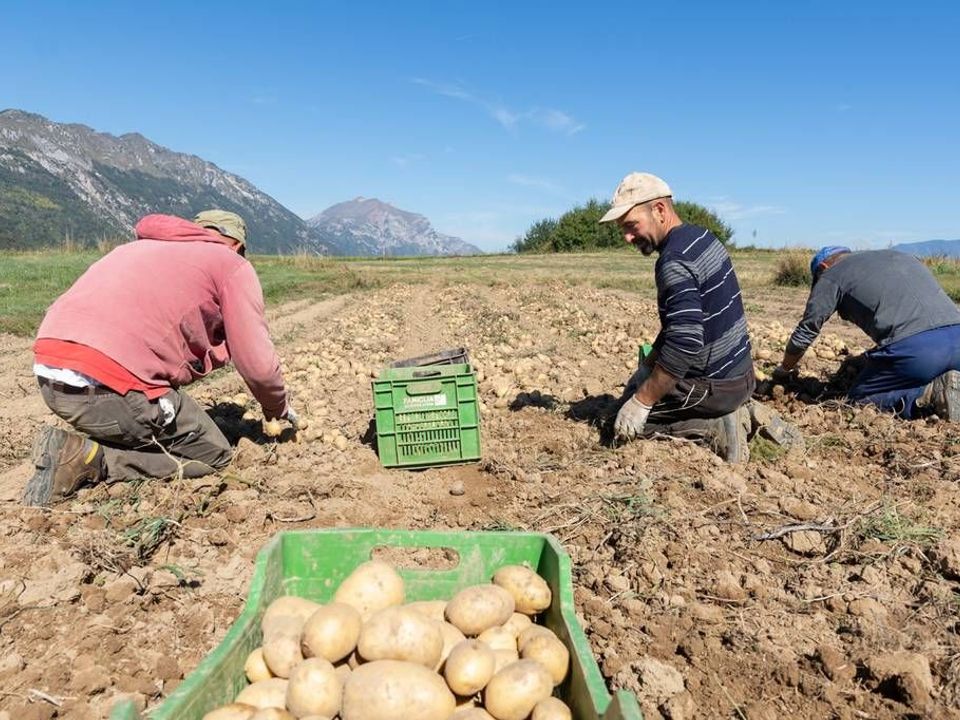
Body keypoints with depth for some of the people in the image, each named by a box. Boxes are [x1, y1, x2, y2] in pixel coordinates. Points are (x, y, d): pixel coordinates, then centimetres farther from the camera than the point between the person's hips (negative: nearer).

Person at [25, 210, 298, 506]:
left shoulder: (139, 248, 30)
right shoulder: (233, 266, 8)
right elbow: (258, 365, 4)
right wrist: (278, 407, 22)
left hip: (49, 373, 9)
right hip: (109, 383, -9)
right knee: (214, 455, 10)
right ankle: (91, 459, -5)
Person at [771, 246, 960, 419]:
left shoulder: (832, 275, 11)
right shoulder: (901, 256, 30)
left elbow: (806, 331, 12)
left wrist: (783, 371, 29)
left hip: (912, 347, -6)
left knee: (858, 398, 11)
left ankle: (931, 394, -8)